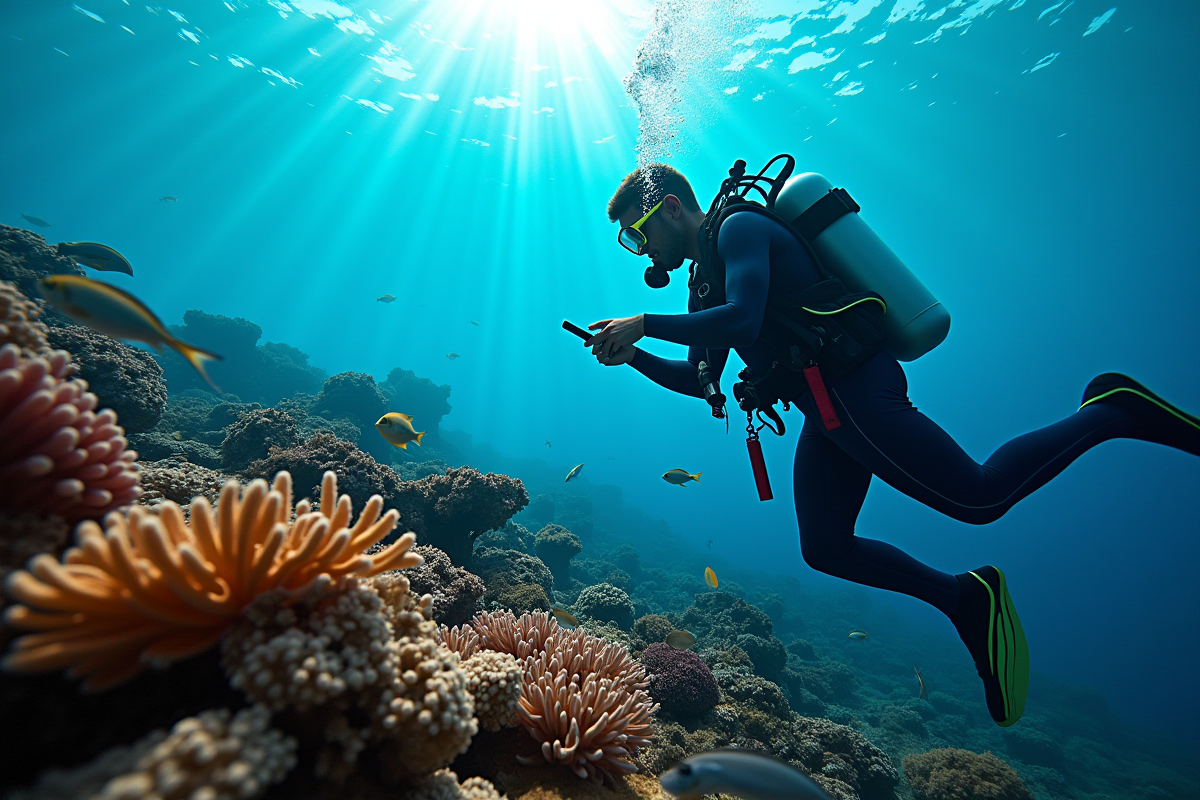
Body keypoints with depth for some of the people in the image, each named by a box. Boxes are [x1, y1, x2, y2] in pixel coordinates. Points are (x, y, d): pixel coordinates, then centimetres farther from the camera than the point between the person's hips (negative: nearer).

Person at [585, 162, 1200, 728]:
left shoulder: (739, 227, -8)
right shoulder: (703, 280, 20)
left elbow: (743, 317, -28)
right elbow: (698, 379, 19)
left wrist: (645, 323, -19)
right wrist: (634, 356, 9)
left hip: (855, 391, -9)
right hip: (826, 413, 9)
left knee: (979, 498, -7)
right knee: (825, 550, 9)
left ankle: (1111, 411, 16)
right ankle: (965, 599, 22)